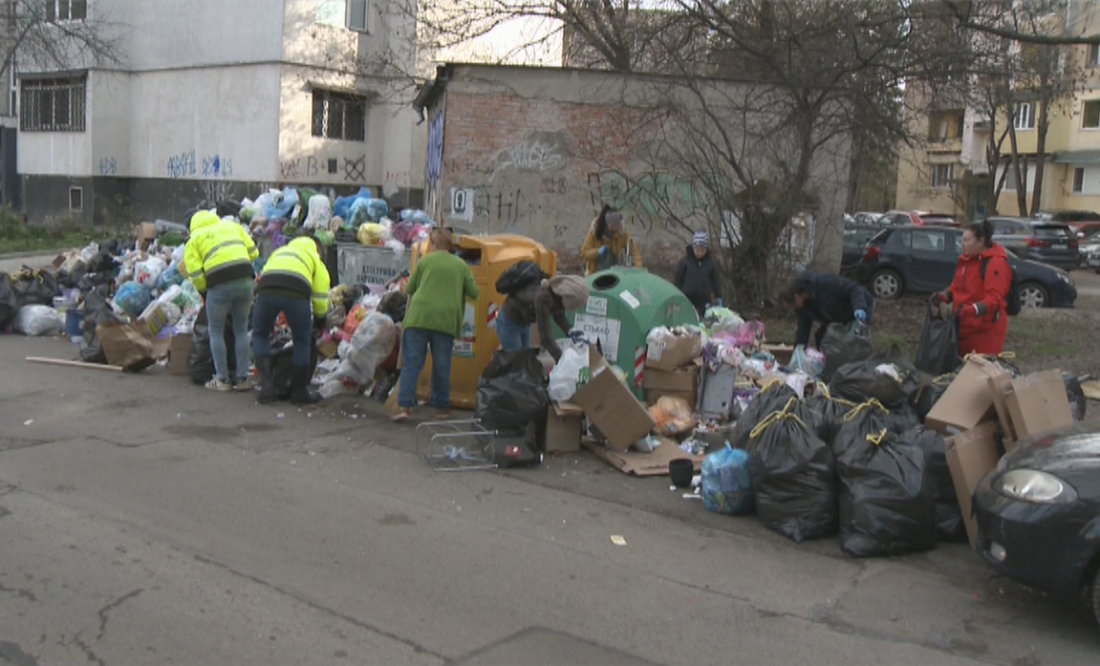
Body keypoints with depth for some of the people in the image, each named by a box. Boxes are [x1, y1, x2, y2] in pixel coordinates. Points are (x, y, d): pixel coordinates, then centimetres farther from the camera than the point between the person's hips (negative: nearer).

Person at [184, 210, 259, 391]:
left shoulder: (194, 240, 13)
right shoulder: (232, 225, 22)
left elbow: (196, 275, 1)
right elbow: (253, 252, 14)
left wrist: (204, 292, 19)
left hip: (219, 285, -3)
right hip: (245, 280, 3)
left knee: (216, 332, 13)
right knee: (241, 330, 15)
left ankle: (222, 379, 13)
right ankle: (242, 378, 16)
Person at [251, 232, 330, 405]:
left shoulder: (279, 251, 42)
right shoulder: (315, 257, 31)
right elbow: (320, 296, 22)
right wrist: (319, 321, 39)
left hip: (266, 289, 3)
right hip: (296, 292, -2)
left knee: (259, 336, 23)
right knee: (302, 343, 16)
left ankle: (266, 385, 13)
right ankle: (299, 392, 22)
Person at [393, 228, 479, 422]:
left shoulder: (424, 260, 7)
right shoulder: (461, 265, 9)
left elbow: (409, 290, 12)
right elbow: (474, 294, 9)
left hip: (419, 316, -1)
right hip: (446, 320, 1)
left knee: (412, 363, 2)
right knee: (441, 365, 10)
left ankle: (404, 406, -5)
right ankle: (441, 407, 17)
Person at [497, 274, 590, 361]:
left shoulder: (560, 290, -17)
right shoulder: (544, 297, -40)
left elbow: (559, 316, 2)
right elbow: (545, 336, -41)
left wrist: (571, 332, -15)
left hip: (524, 322, 8)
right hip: (509, 322, -8)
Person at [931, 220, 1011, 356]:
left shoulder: (996, 263, -15)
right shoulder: (966, 259, 14)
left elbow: (994, 298, -23)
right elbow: (957, 286, 24)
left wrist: (973, 309, -37)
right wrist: (944, 295, 4)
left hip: (986, 329, -9)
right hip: (964, 325, 9)